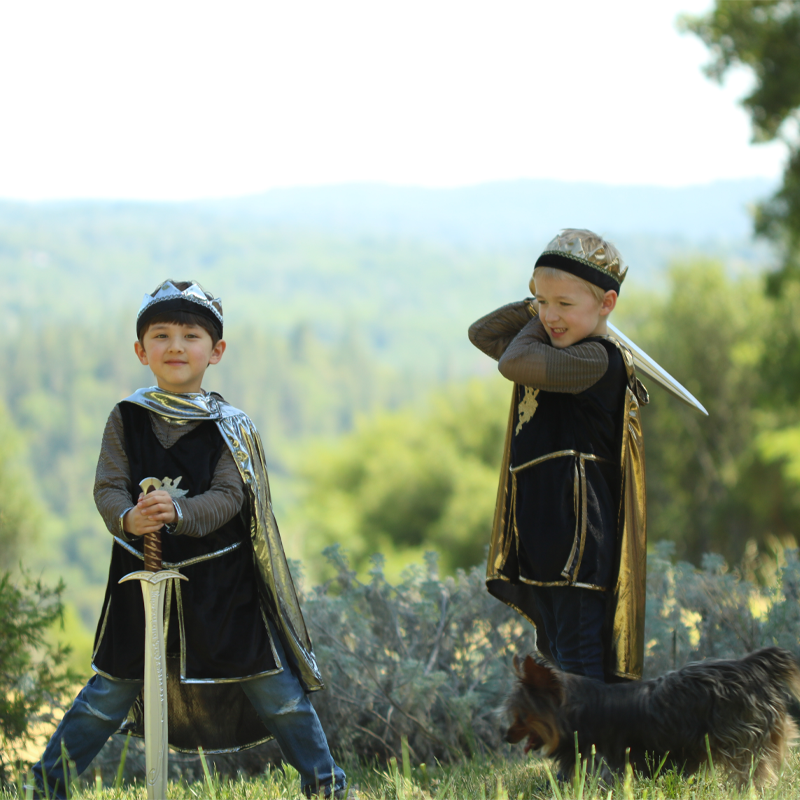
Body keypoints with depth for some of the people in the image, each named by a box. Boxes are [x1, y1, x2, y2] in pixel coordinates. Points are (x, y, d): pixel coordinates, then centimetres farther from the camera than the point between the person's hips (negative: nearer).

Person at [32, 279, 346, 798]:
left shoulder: (230, 426, -3)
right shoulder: (127, 419, 0)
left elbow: (228, 497, -14)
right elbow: (108, 487, -8)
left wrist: (181, 513, -34)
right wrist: (128, 518, -31)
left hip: (220, 580, 0)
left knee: (270, 682, 2)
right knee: (111, 690, 5)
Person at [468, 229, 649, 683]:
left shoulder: (597, 359, -16)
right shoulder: (556, 356, 13)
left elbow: (513, 362, -27)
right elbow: (482, 334, 22)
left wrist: (535, 326, -5)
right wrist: (538, 306, 7)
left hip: (579, 548, -10)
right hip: (541, 547, 10)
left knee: (582, 671, -11)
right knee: (555, 658, 17)